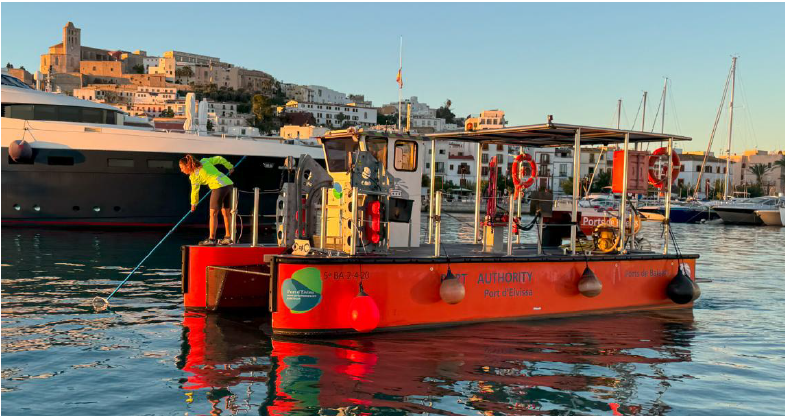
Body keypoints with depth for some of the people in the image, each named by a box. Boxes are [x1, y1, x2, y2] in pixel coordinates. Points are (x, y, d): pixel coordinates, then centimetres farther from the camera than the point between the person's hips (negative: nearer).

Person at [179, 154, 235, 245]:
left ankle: (211, 239, -2)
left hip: (219, 187, -8)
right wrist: (230, 167, 33)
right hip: (229, 183, 8)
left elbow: (195, 191, 7)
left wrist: (193, 204, 23)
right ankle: (228, 238, 17)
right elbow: (219, 159, 20)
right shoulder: (204, 161, 15)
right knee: (226, 213, 14)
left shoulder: (194, 176, -1)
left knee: (213, 213, -1)